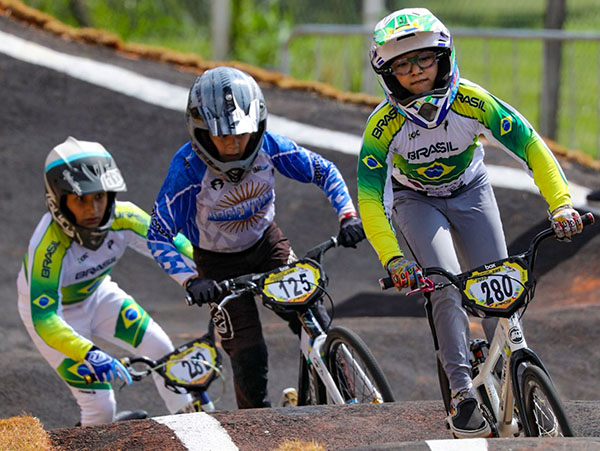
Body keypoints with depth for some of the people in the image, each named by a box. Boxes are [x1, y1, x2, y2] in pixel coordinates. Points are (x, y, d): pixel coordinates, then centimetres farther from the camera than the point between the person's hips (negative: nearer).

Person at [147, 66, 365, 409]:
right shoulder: (188, 168, -30)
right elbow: (158, 236, -26)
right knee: (249, 355, -11)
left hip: (267, 243, 3)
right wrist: (190, 280, -38)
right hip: (219, 262, -3)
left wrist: (348, 215, -23)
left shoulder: (268, 147, -22)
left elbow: (324, 171, -9)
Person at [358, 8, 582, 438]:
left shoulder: (471, 102, -29)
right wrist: (393, 260, -45)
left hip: (470, 191, 2)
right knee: (447, 287, -23)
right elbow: (370, 200, -31)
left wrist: (561, 204, -40)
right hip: (415, 200, -2)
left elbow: (530, 145, -27)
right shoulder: (384, 124, -30)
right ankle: (463, 394, -22)